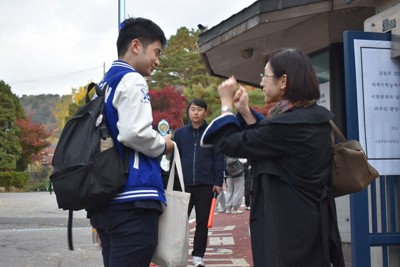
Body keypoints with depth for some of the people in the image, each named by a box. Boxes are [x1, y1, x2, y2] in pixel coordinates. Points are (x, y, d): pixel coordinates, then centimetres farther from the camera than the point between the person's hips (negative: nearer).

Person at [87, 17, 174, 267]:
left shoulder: (105, 85, 19)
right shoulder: (132, 80, -8)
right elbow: (134, 133, -21)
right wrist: (164, 145, -3)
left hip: (105, 199, 9)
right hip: (132, 201, -9)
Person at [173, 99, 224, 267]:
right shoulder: (179, 133, 6)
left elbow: (219, 159, 1)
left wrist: (218, 182, -5)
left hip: (206, 185, -1)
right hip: (184, 184, 1)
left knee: (202, 221, 7)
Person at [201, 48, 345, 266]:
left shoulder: (288, 125, -24)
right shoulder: (315, 118, 4)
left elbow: (232, 144, -15)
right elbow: (266, 140, 16)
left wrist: (226, 104, 0)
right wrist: (245, 112, 10)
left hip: (286, 228, -9)